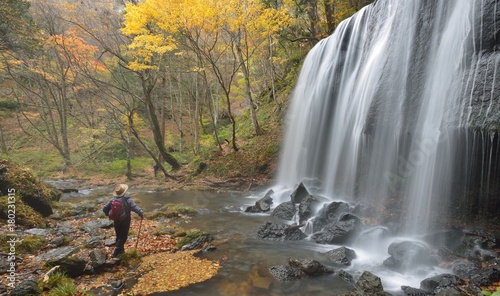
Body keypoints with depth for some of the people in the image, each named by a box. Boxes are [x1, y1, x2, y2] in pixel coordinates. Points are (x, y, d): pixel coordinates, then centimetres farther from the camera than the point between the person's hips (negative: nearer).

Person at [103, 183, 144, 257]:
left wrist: (108, 214, 17)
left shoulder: (112, 200, -6)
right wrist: (141, 214, -11)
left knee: (119, 236, 21)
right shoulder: (128, 200, -19)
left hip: (116, 221, 5)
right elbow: (135, 208, -24)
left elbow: (104, 209, 0)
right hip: (125, 221, -5)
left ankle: (121, 250, 32)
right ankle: (116, 251, -2)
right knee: (123, 237, 6)